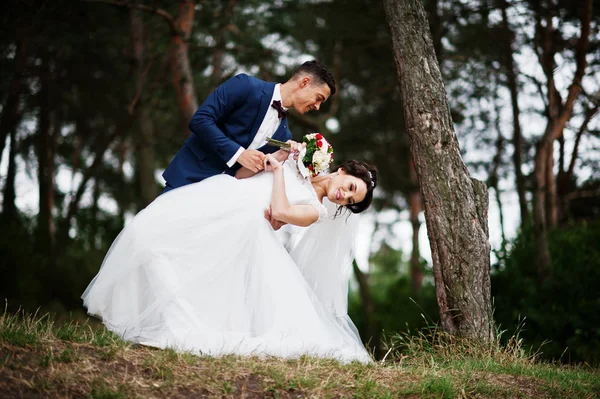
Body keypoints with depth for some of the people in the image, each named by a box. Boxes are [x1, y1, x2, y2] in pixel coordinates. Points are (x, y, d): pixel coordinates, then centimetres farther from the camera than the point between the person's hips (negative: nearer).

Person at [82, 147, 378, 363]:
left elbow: (280, 212, -13)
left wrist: (278, 169, -5)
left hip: (239, 226, -6)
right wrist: (278, 153, 11)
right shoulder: (298, 161, 19)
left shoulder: (315, 211, 6)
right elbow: (241, 173, 22)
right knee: (148, 231, -16)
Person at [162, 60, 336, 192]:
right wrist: (238, 153, -21)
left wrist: (278, 160, -10)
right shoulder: (246, 86, -7)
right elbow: (200, 120, -15)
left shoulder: (283, 134, 10)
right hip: (190, 177, -5)